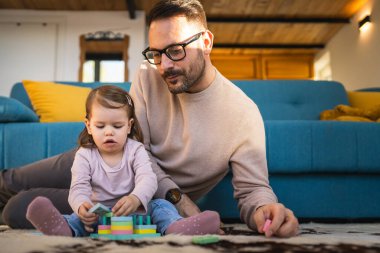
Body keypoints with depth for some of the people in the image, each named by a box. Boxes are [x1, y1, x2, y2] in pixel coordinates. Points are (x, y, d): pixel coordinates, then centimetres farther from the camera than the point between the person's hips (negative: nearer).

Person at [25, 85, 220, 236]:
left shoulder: (136, 150, -2)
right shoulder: (84, 155, -1)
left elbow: (147, 179, -18)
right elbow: (79, 188, -14)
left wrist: (135, 199, -43)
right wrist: (81, 206, -41)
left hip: (135, 211, 1)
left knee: (160, 205, -22)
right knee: (80, 218, -28)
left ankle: (175, 227, -51)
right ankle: (63, 228, -60)